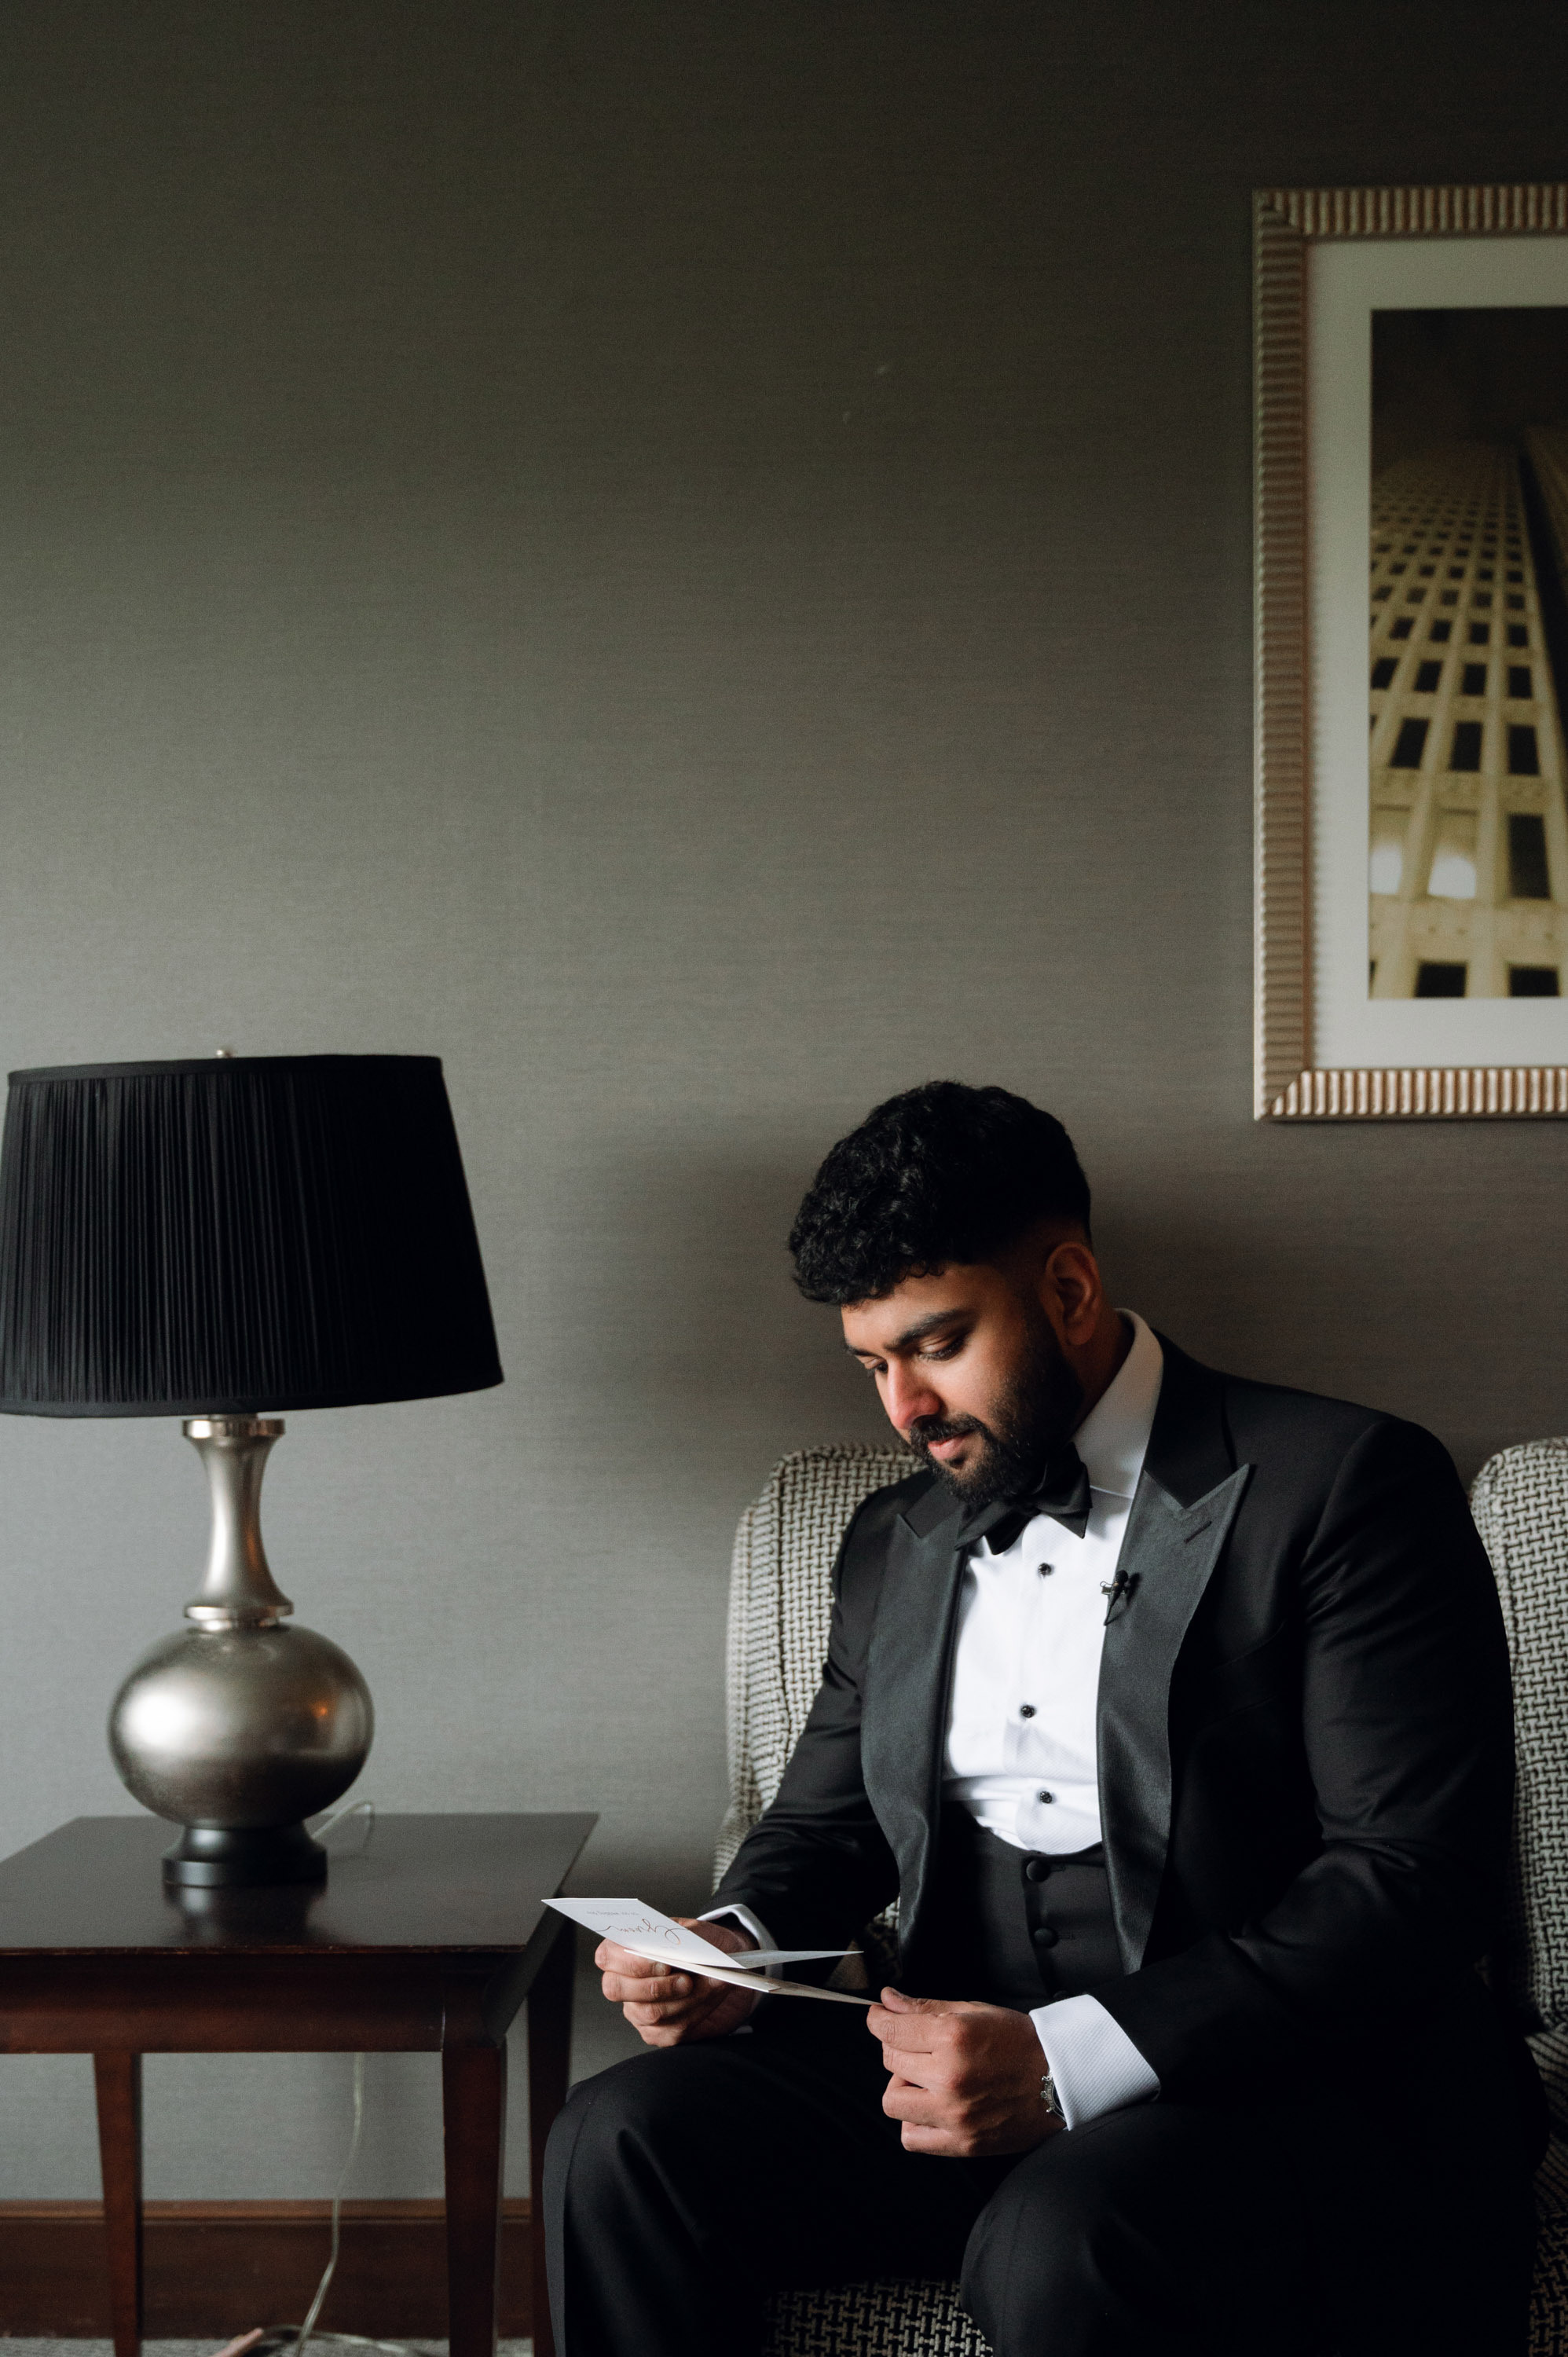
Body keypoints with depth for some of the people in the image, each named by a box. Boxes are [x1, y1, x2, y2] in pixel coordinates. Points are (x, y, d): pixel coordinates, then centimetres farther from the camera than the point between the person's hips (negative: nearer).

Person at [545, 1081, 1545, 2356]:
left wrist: (1072, 2062, -23)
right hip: (970, 2055, 6)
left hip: (1278, 2075, -6)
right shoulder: (896, 1543, 17)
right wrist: (738, 1946, -1)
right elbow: (825, 1819, 25)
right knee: (622, 2138, -17)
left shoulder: (1342, 1485, -5)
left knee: (1059, 2245, -36)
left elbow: (1417, 1877, -14)